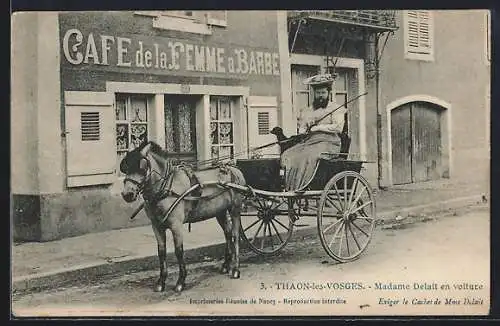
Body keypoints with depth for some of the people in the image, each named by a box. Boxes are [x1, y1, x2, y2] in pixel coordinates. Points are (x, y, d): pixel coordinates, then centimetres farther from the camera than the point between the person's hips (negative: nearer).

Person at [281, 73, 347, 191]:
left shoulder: (336, 109, 9)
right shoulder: (308, 111, 24)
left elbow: (338, 128, -6)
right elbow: (301, 130, 17)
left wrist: (318, 127, -7)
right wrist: (306, 129, -7)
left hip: (328, 143, -5)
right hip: (308, 142, 5)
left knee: (308, 157, -34)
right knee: (288, 156, -20)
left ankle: (300, 188, -36)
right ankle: (288, 187, -28)